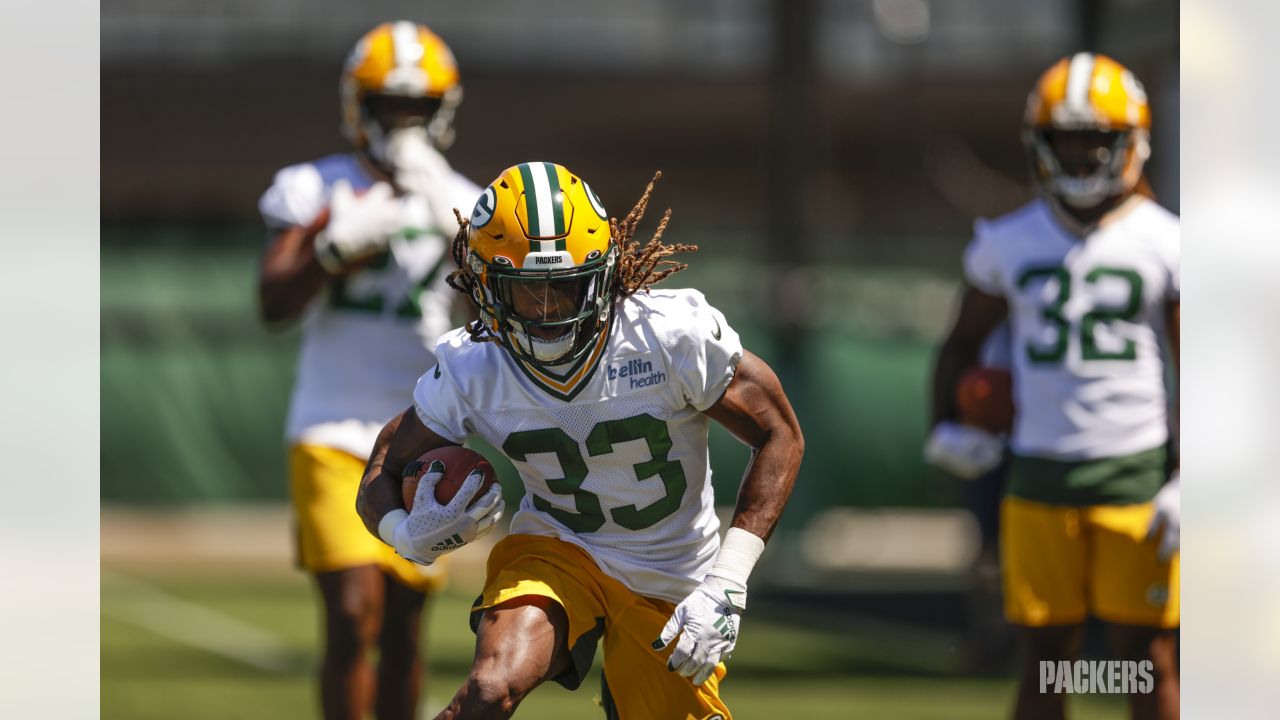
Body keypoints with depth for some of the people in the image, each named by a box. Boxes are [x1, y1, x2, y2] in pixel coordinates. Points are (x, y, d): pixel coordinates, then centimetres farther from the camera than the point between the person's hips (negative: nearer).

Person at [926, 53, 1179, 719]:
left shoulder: (1163, 244, -1)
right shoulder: (1008, 243, 7)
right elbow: (963, 340, 19)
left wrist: (1187, 482, -12)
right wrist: (944, 424, 1)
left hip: (1137, 470, -2)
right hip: (1039, 474, 2)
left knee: (1149, 659, -1)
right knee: (1043, 657, 5)